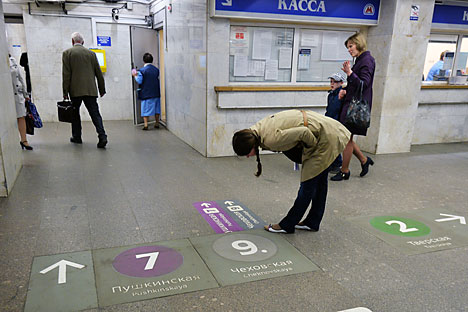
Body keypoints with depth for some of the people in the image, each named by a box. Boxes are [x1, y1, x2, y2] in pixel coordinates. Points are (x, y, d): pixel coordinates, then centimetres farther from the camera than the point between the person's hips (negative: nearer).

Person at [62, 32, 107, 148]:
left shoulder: (67, 53, 2)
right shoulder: (91, 53, 10)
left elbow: (66, 74, -4)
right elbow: (99, 74, 11)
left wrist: (65, 92, -2)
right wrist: (102, 89, 17)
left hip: (75, 90, -2)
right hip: (91, 90, 2)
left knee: (75, 113, 13)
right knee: (95, 113, -3)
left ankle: (76, 137, 20)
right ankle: (102, 136, -17)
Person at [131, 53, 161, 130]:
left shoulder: (142, 71, -13)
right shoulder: (156, 69, 3)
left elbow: (139, 81, -13)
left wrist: (135, 75, 4)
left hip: (146, 93, -4)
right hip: (156, 93, 4)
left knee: (146, 109, 1)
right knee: (156, 108, 14)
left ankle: (146, 125, -2)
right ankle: (157, 123, 22)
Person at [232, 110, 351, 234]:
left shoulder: (271, 139, -30)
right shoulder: (257, 128, -2)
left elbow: (303, 132, -30)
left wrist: (312, 145, -10)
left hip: (324, 137, -10)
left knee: (308, 182, -2)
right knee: (320, 179, 17)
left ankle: (287, 225, 7)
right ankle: (313, 222, 29)